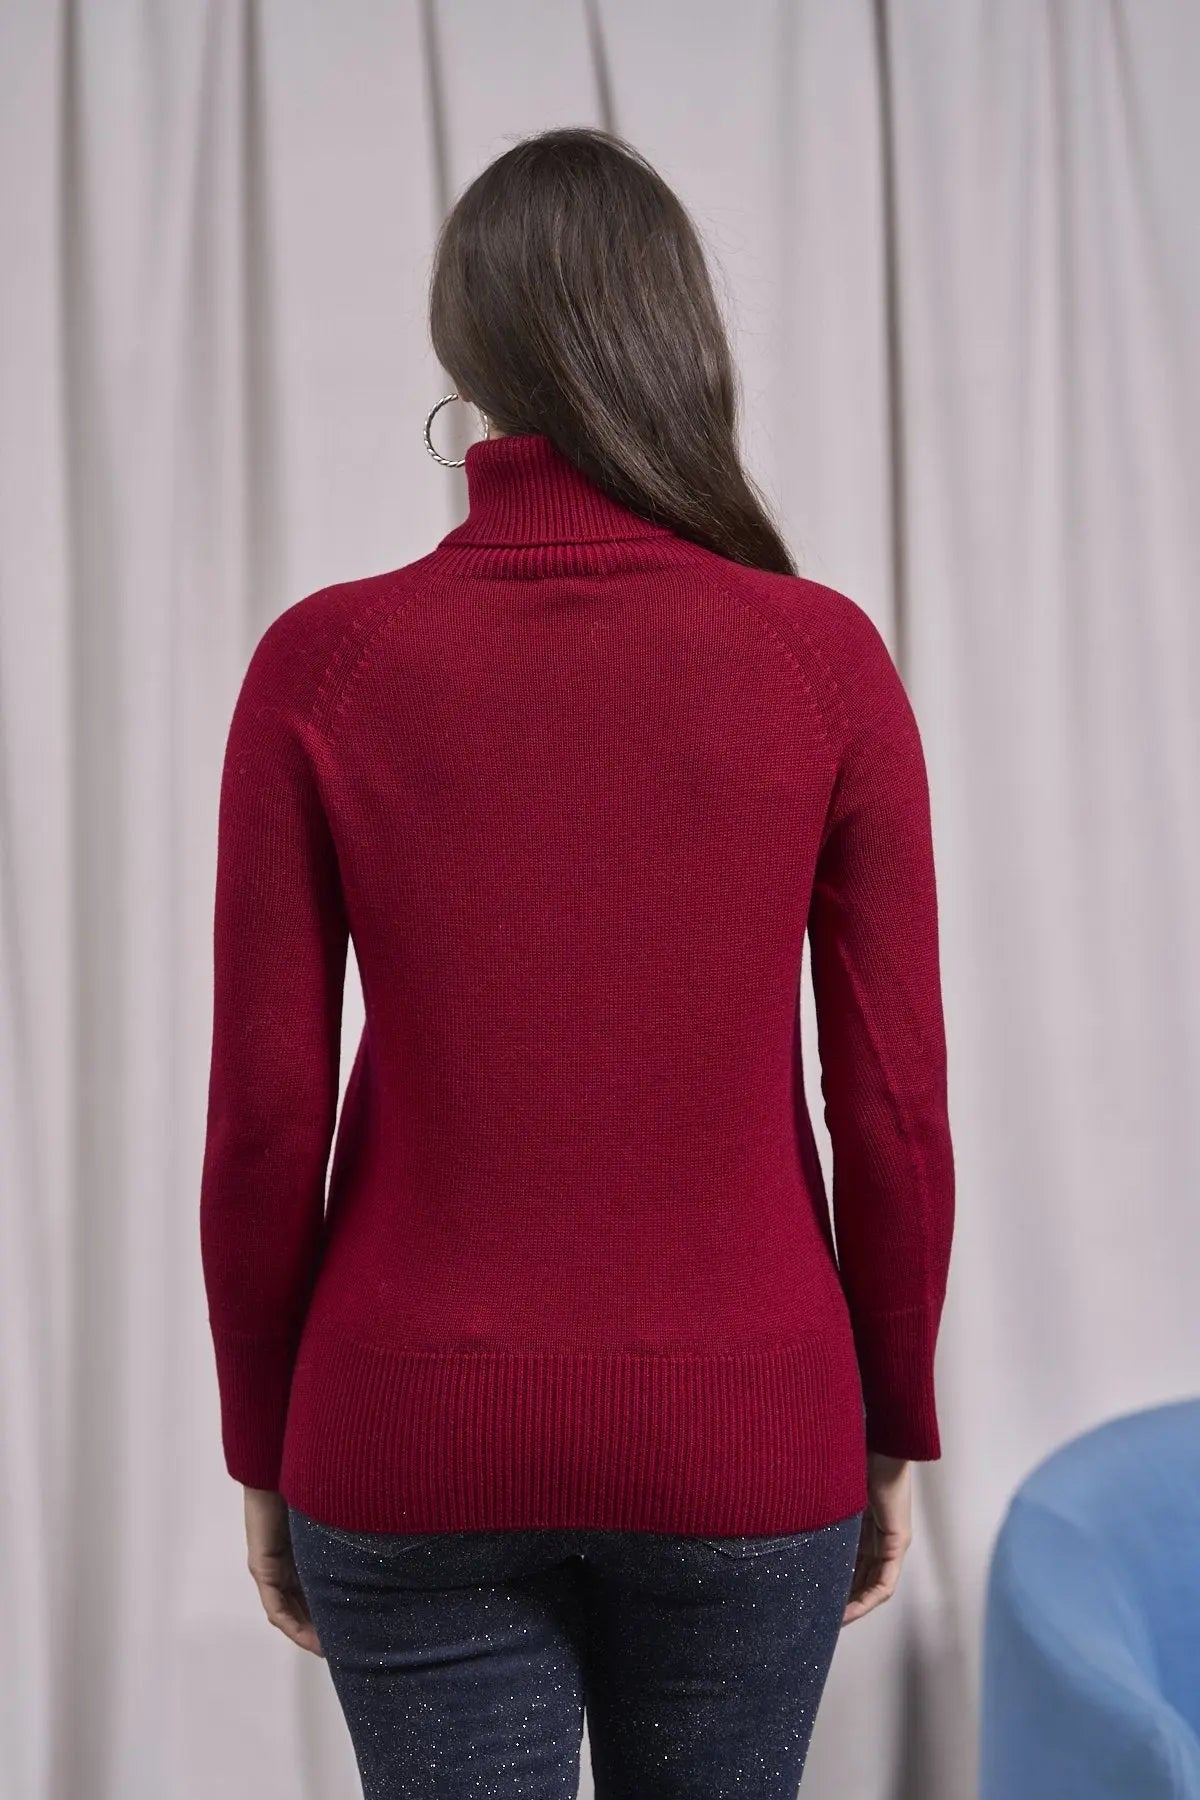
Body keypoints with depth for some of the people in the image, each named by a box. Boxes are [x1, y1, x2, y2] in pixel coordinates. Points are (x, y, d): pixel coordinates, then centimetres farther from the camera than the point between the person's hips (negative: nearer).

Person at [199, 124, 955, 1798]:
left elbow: (263, 1115, -7)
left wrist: (263, 1446, 7)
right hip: (740, 1437, 1)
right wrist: (896, 1427, 8)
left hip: (415, 1440, 0)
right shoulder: (824, 657, -10)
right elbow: (897, 1107, -6)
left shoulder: (321, 664, -10)